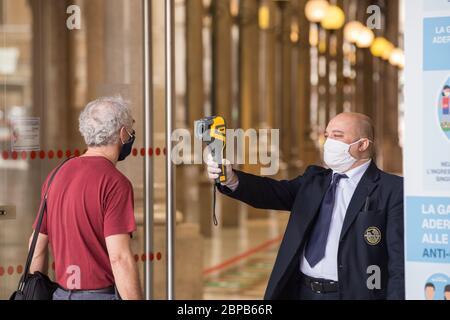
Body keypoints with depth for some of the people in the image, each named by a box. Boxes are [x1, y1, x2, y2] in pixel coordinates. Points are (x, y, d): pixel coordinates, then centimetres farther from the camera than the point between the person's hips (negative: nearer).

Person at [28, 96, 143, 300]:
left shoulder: (56, 175, 9)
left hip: (61, 293, 7)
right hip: (102, 294, -7)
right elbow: (120, 258, -19)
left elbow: (37, 246, 13)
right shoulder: (115, 182, -13)